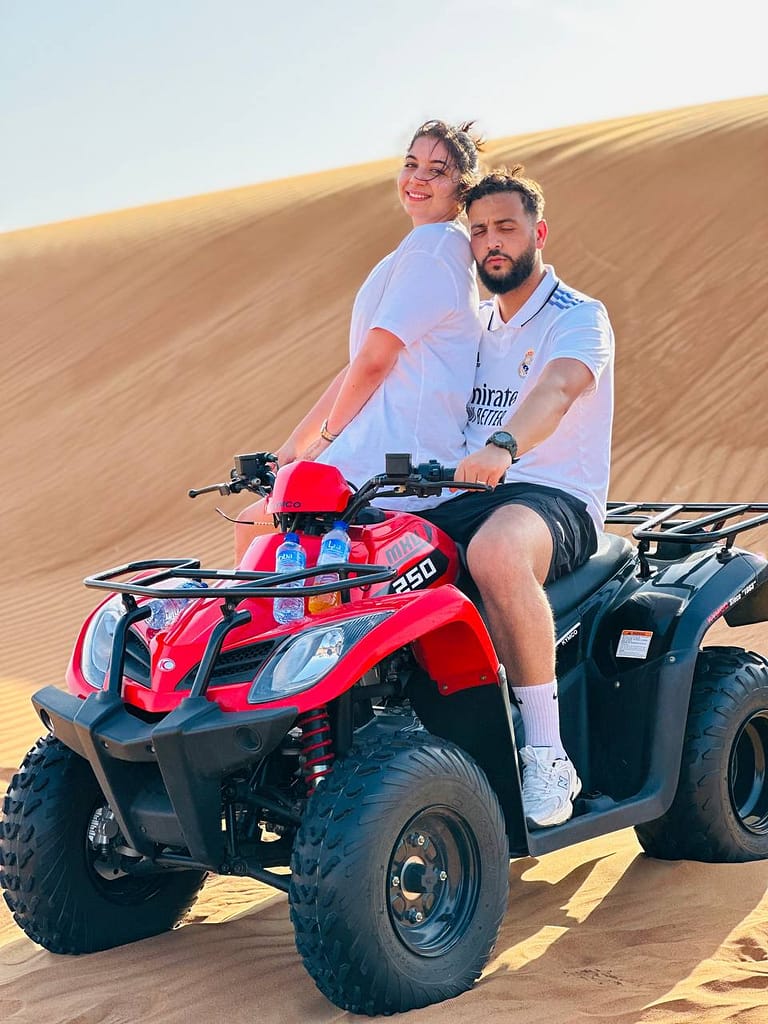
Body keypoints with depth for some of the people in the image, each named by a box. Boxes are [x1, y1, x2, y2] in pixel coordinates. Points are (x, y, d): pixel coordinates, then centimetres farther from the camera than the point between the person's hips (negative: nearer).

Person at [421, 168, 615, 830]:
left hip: (557, 499, -6)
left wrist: (502, 446, -46)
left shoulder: (579, 318, -2)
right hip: (464, 497, 6)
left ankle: (548, 754, -32)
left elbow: (555, 389, -24)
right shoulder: (472, 325, 21)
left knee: (496, 551, -42)